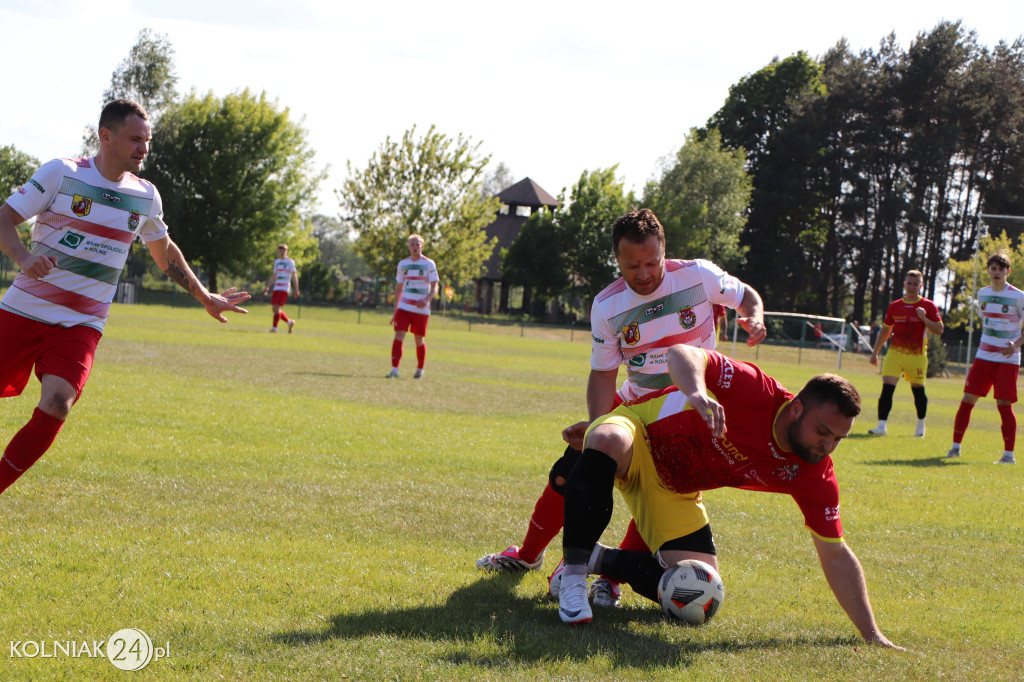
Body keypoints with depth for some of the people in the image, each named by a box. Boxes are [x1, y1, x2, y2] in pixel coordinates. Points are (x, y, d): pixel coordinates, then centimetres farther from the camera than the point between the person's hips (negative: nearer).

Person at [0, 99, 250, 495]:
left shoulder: (145, 197, 7)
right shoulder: (61, 173, -6)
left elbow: (164, 251, 26)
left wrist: (206, 298, 28)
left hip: (81, 326, 2)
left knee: (56, 406, -21)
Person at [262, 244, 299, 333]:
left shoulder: (290, 262, 1)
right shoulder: (276, 261, 17)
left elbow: (294, 277, -1)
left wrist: (296, 290, -6)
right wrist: (268, 287, 17)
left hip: (284, 288, -6)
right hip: (276, 288, 6)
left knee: (276, 307, -15)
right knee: (275, 309, 3)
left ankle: (274, 327, -9)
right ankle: (289, 322, 20)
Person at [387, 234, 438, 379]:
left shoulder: (429, 264, -1)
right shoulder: (402, 264, 10)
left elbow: (434, 288, -5)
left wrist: (426, 299, -25)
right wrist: (395, 311, 16)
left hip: (421, 310, -2)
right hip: (404, 307, 2)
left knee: (419, 340, 6)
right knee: (398, 336, -12)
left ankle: (420, 370, 23)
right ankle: (394, 370, -15)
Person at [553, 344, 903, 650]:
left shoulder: (814, 475, -15)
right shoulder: (757, 391, -31)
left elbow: (835, 556, -9)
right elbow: (682, 353, -37)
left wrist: (873, 636, -13)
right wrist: (698, 392, -61)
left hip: (673, 489, 6)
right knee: (609, 442, -44)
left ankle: (597, 559, 11)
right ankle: (573, 575, -32)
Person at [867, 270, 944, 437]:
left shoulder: (928, 306, 2)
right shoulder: (894, 306, 11)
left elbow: (939, 329, -2)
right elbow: (884, 331, 18)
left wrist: (924, 318, -17)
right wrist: (874, 353, 16)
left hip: (917, 355, -2)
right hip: (895, 353, 2)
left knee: (918, 391, 7)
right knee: (887, 388, -11)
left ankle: (921, 425, 29)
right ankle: (881, 426, -14)